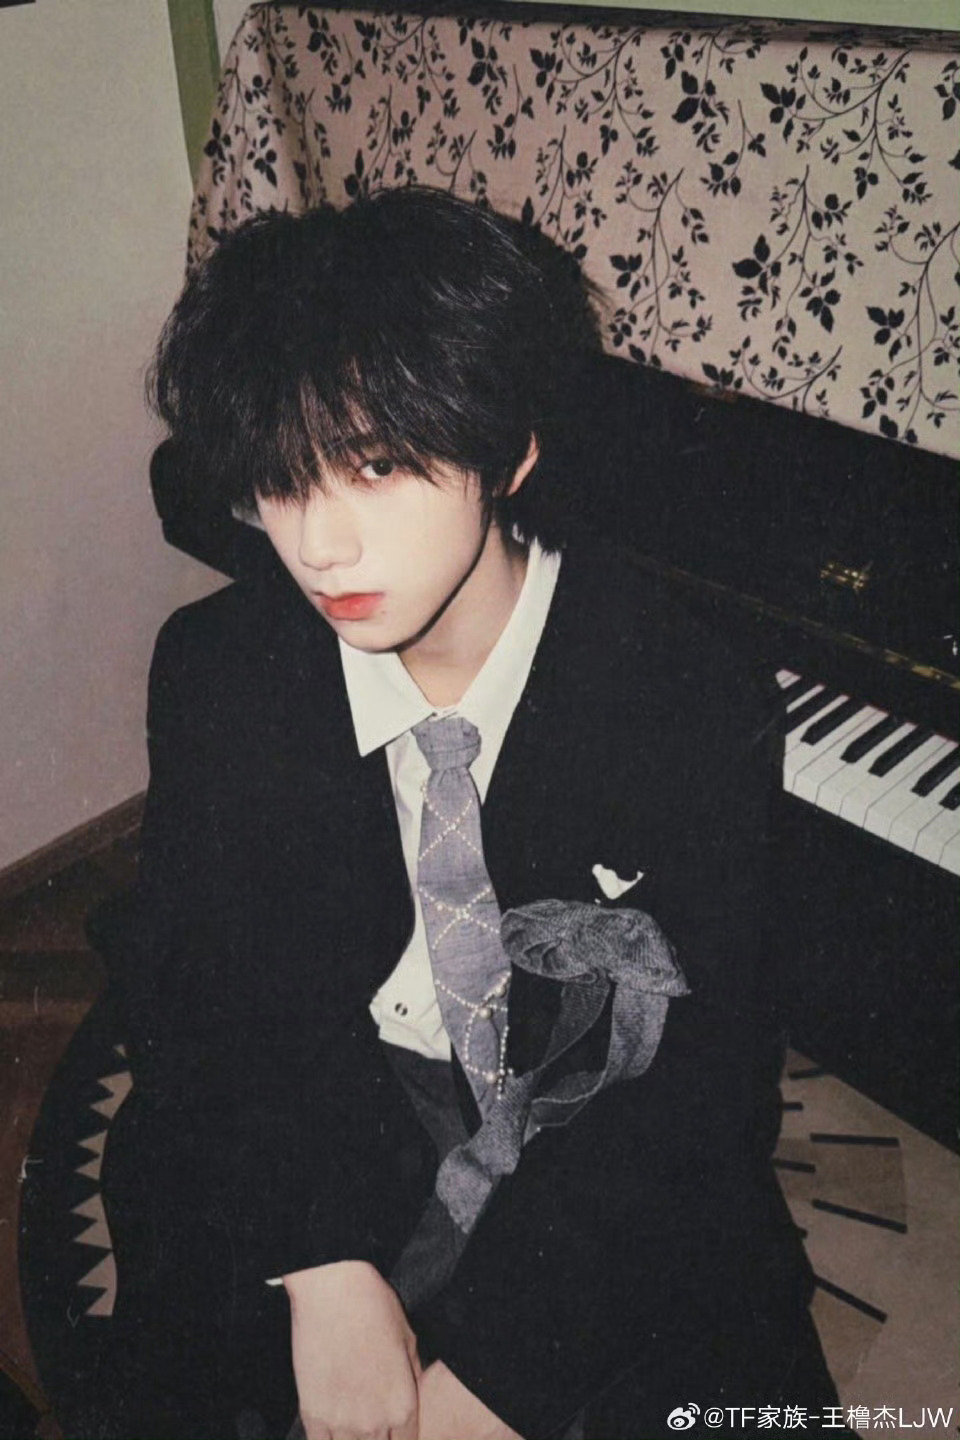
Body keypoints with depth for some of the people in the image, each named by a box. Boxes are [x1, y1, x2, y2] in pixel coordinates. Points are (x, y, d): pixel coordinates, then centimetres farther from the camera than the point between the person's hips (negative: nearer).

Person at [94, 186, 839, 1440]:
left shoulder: (696, 708, -18)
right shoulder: (215, 669, -9)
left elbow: (703, 1078, -15)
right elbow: (184, 976, -7)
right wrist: (327, 1270, -19)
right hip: (309, 1138, 2)